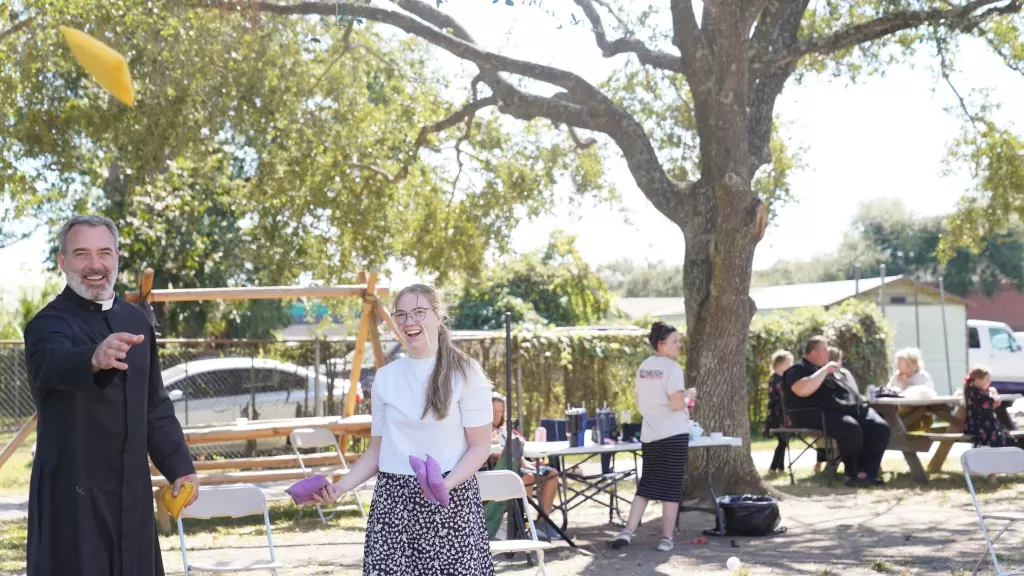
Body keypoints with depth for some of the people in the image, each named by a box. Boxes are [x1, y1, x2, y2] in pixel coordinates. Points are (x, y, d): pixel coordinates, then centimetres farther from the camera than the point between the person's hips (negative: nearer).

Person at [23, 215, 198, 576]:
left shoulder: (136, 321, 8)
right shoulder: (48, 324, -11)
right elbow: (53, 362, -36)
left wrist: (179, 466, 8)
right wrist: (95, 358, -57)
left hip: (131, 489, 6)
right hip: (72, 493, -6)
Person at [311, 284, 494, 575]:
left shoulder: (466, 373, -2)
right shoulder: (384, 377, 8)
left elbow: (480, 446, -4)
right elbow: (377, 450, 13)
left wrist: (446, 484, -19)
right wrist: (341, 487, 0)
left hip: (451, 499, -3)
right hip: (393, 499, 3)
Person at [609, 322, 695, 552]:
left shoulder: (643, 368, 11)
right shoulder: (672, 368, -12)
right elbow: (677, 404, -18)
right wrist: (688, 396, 0)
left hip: (649, 434, 7)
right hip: (674, 433, -7)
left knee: (647, 484, 12)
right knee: (672, 486, 1)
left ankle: (628, 531, 4)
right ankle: (667, 538, 4)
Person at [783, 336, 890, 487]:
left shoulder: (831, 370, 28)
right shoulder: (799, 370, -2)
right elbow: (803, 390, -24)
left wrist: (860, 401, 17)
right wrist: (825, 370, -15)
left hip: (853, 408, 9)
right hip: (824, 414, -9)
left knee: (880, 427, -16)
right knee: (851, 429, -36)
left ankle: (867, 472, -19)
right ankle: (854, 474, -17)